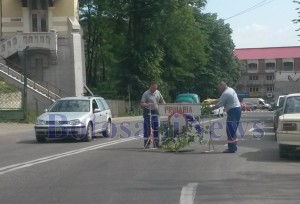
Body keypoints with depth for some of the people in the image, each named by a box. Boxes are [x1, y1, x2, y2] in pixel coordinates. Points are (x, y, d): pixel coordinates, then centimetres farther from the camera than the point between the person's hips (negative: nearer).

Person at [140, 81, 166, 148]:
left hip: (155, 112, 6)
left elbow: (162, 101, 19)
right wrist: (147, 105, -31)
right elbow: (142, 104, -12)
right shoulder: (146, 94, -8)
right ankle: (147, 144, 2)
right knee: (147, 128, -4)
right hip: (148, 112, -5)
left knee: (156, 128, 7)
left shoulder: (158, 92, 10)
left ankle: (156, 143, 15)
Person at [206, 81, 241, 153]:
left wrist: (210, 108, -2)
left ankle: (231, 148, -7)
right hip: (237, 110, 11)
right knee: (232, 130, 15)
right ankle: (233, 147, 20)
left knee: (230, 130, -7)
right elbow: (220, 100, 21)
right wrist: (211, 102, 18)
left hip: (233, 111, -11)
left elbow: (219, 105, -14)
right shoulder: (230, 90, 16)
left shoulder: (225, 93, -17)